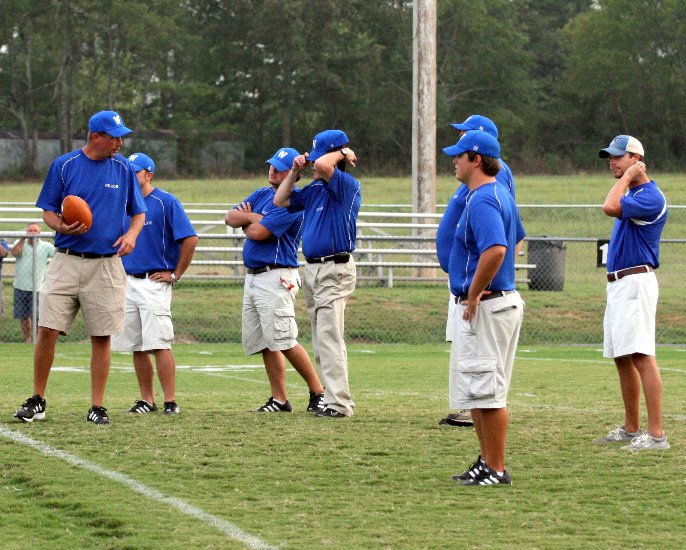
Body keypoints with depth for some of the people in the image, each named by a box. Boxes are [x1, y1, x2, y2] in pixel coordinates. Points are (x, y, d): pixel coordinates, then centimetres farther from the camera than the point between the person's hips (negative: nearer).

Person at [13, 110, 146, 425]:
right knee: (47, 330, -6)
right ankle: (37, 401, 5)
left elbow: (139, 212, 15)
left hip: (106, 266, 1)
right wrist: (62, 227, -15)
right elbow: (48, 211, 6)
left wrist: (132, 233, -6)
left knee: (102, 337, 0)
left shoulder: (123, 169, 7)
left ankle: (97, 407, 7)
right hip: (67, 262, -1)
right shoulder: (64, 165, 3)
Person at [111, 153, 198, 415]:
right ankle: (146, 400, 12)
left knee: (159, 344, -12)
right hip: (127, 283, 7)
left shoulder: (166, 202, -6)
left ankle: (170, 401, -12)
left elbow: (190, 239, -11)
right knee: (137, 347, 6)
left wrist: (176, 275, -10)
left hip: (154, 283, -7)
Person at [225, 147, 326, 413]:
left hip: (276, 277, -9)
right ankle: (279, 399, 11)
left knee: (283, 341, -14)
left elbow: (259, 233, -18)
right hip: (252, 278, 9)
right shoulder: (261, 194, 17)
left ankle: (318, 392, -7)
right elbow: (230, 216, 9)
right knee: (263, 343, 7)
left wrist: (247, 223, 4)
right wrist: (254, 217, -8)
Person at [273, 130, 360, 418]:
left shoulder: (348, 185, -11)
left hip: (335, 270, -9)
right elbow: (280, 201, 22)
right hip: (312, 269, 9)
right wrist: (295, 171, 13)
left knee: (329, 337, -13)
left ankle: (338, 403, -14)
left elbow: (323, 165, -29)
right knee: (321, 341, 11)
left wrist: (341, 153, -10)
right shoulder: (314, 189, 15)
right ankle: (338, 400, 16)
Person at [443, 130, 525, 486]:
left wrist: (474, 294, -22)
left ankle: (496, 470, -4)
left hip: (485, 307, -11)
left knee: (486, 392, -7)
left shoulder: (482, 200, -18)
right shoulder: (501, 195, 15)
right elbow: (514, 241, 29)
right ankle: (487, 462, 23)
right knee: (475, 391, 17)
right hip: (503, 298, 11)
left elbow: (496, 249, -33)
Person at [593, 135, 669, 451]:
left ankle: (656, 434, -21)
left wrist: (627, 176, -16)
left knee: (641, 356, -17)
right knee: (622, 358, 13)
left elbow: (610, 208, -27)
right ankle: (631, 429, 21)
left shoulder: (651, 197, -14)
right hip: (617, 284, 10)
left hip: (635, 282, -10)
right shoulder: (631, 194, 18)